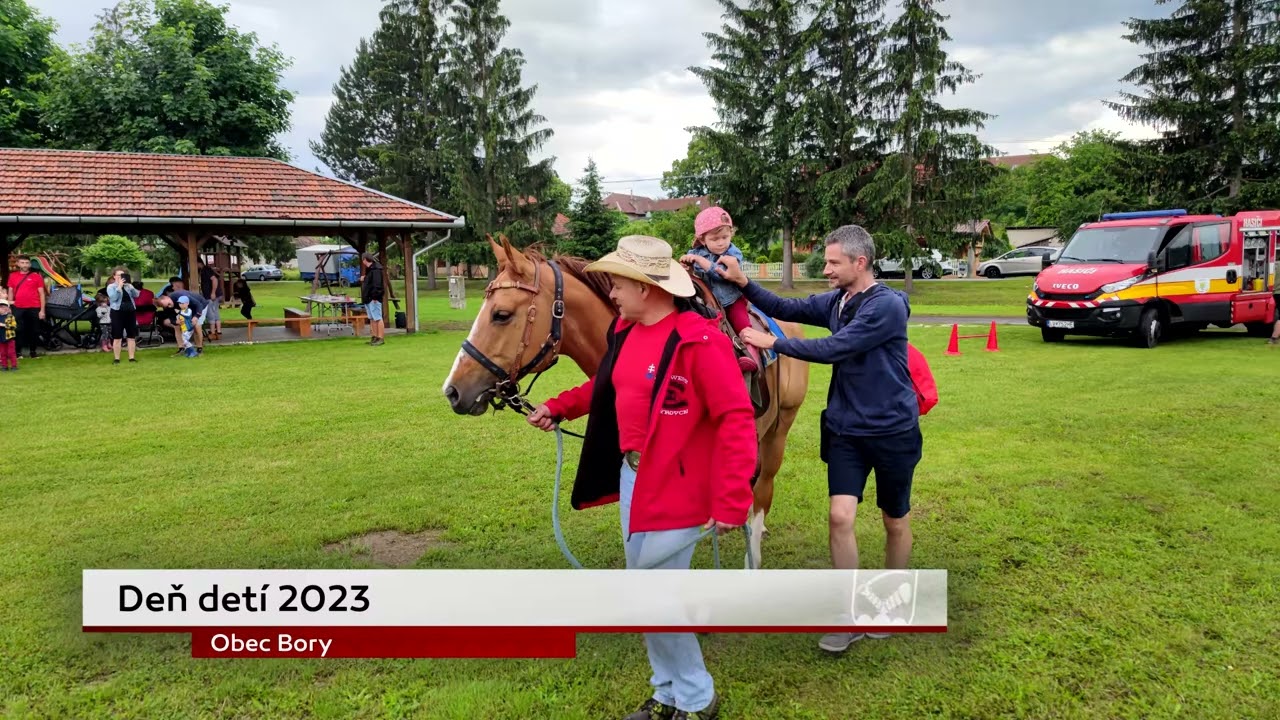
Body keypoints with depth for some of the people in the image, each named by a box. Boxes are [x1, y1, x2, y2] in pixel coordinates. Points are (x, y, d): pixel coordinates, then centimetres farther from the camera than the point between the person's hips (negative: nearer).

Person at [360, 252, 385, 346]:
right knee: (372, 319, 12)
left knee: (377, 318, -9)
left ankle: (380, 338, -8)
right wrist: (363, 280, 14)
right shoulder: (369, 270, 19)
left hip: (373, 299, -11)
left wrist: (375, 296, -25)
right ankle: (374, 337, 17)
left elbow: (377, 284, -22)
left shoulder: (376, 270, -14)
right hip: (368, 299, 11)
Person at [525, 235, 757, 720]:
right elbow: (605, 387, 24)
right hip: (631, 476, 9)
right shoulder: (625, 331, 5)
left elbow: (736, 421, -23)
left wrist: (731, 501, -26)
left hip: (675, 487, -8)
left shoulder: (700, 341, -21)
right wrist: (558, 408, 16)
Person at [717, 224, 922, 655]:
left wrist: (774, 343, -18)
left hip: (892, 432, -5)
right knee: (840, 517, -6)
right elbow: (787, 309, 6)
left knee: (895, 522, 13)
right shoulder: (833, 301, 2)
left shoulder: (888, 305, -19)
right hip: (845, 430, 5)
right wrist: (743, 283, -9)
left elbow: (834, 349, -24)